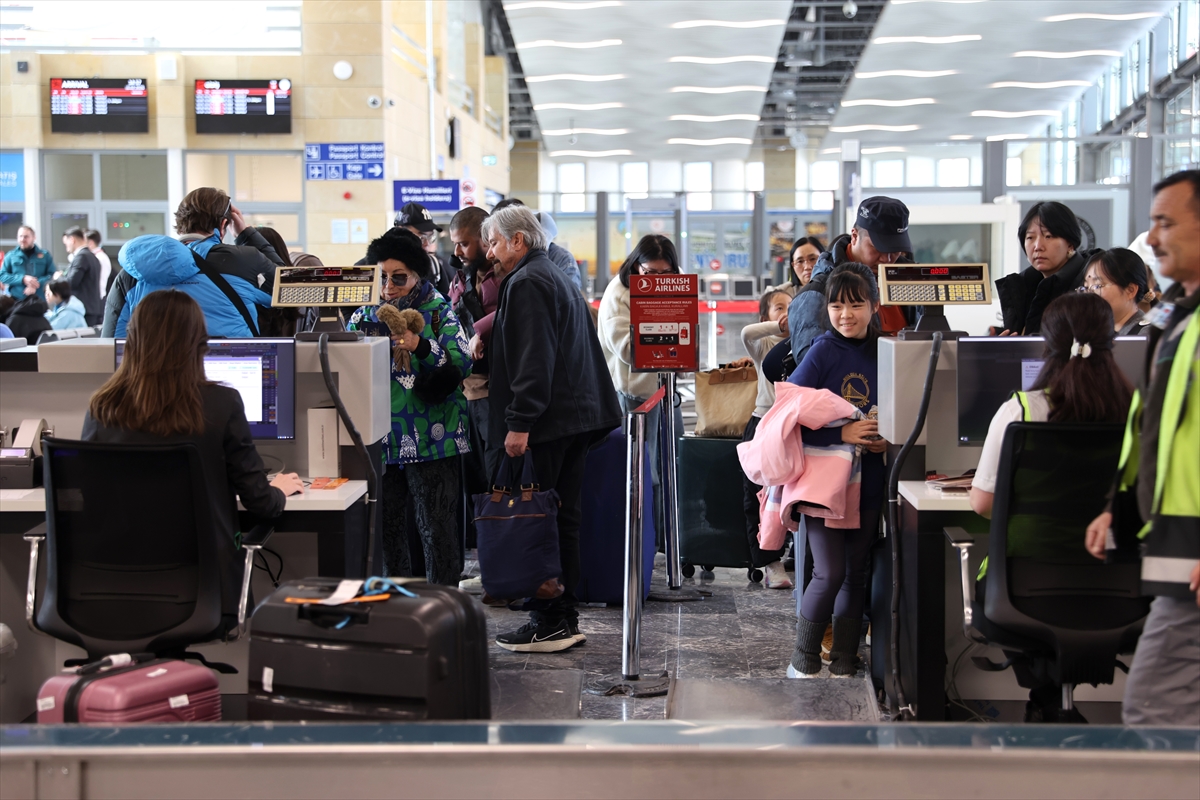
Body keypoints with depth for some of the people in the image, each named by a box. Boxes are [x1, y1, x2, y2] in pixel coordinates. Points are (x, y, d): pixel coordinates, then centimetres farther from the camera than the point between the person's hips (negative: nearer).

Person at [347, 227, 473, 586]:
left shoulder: (439, 312, 3)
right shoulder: (363, 317, 13)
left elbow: (461, 365, -10)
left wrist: (421, 347, -24)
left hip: (431, 441, -3)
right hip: (378, 442, 4)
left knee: (437, 530, -2)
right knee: (384, 528, 9)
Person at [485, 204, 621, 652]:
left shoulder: (526, 283, -12)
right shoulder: (558, 278, 20)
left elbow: (532, 359, -21)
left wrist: (520, 422, -23)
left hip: (545, 427, -10)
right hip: (577, 416, 10)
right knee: (564, 518, 13)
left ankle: (548, 624, -1)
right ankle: (564, 618, 20)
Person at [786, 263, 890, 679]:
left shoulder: (883, 353, 5)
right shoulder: (823, 352, -7)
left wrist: (885, 439, -7)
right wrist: (841, 433, -22)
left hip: (868, 481, 4)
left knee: (856, 574, 10)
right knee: (829, 573, -7)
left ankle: (845, 664, 21)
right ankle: (804, 660, 11)